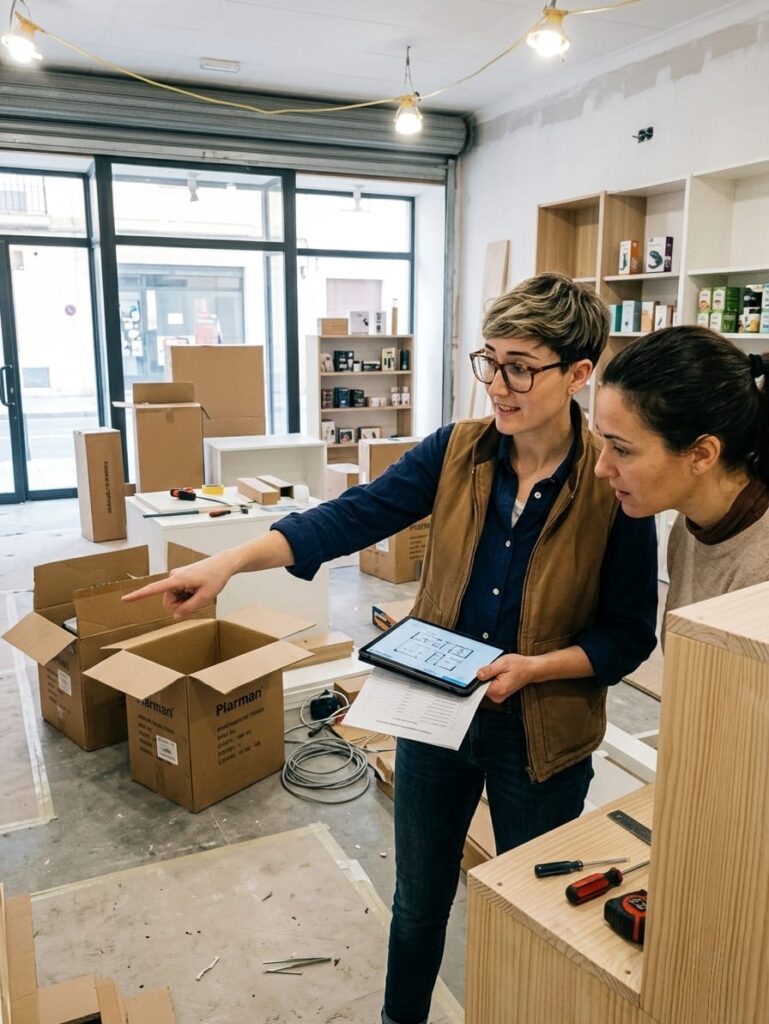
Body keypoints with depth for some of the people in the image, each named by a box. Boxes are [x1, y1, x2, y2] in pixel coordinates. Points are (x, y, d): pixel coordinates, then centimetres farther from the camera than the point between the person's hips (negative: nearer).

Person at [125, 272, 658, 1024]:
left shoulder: (615, 487, -16)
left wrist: (535, 667, -25)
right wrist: (231, 561, -27)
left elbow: (629, 636, -10)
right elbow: (352, 516, -16)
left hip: (541, 734, -2)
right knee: (418, 897, 23)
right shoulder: (454, 451, -8)